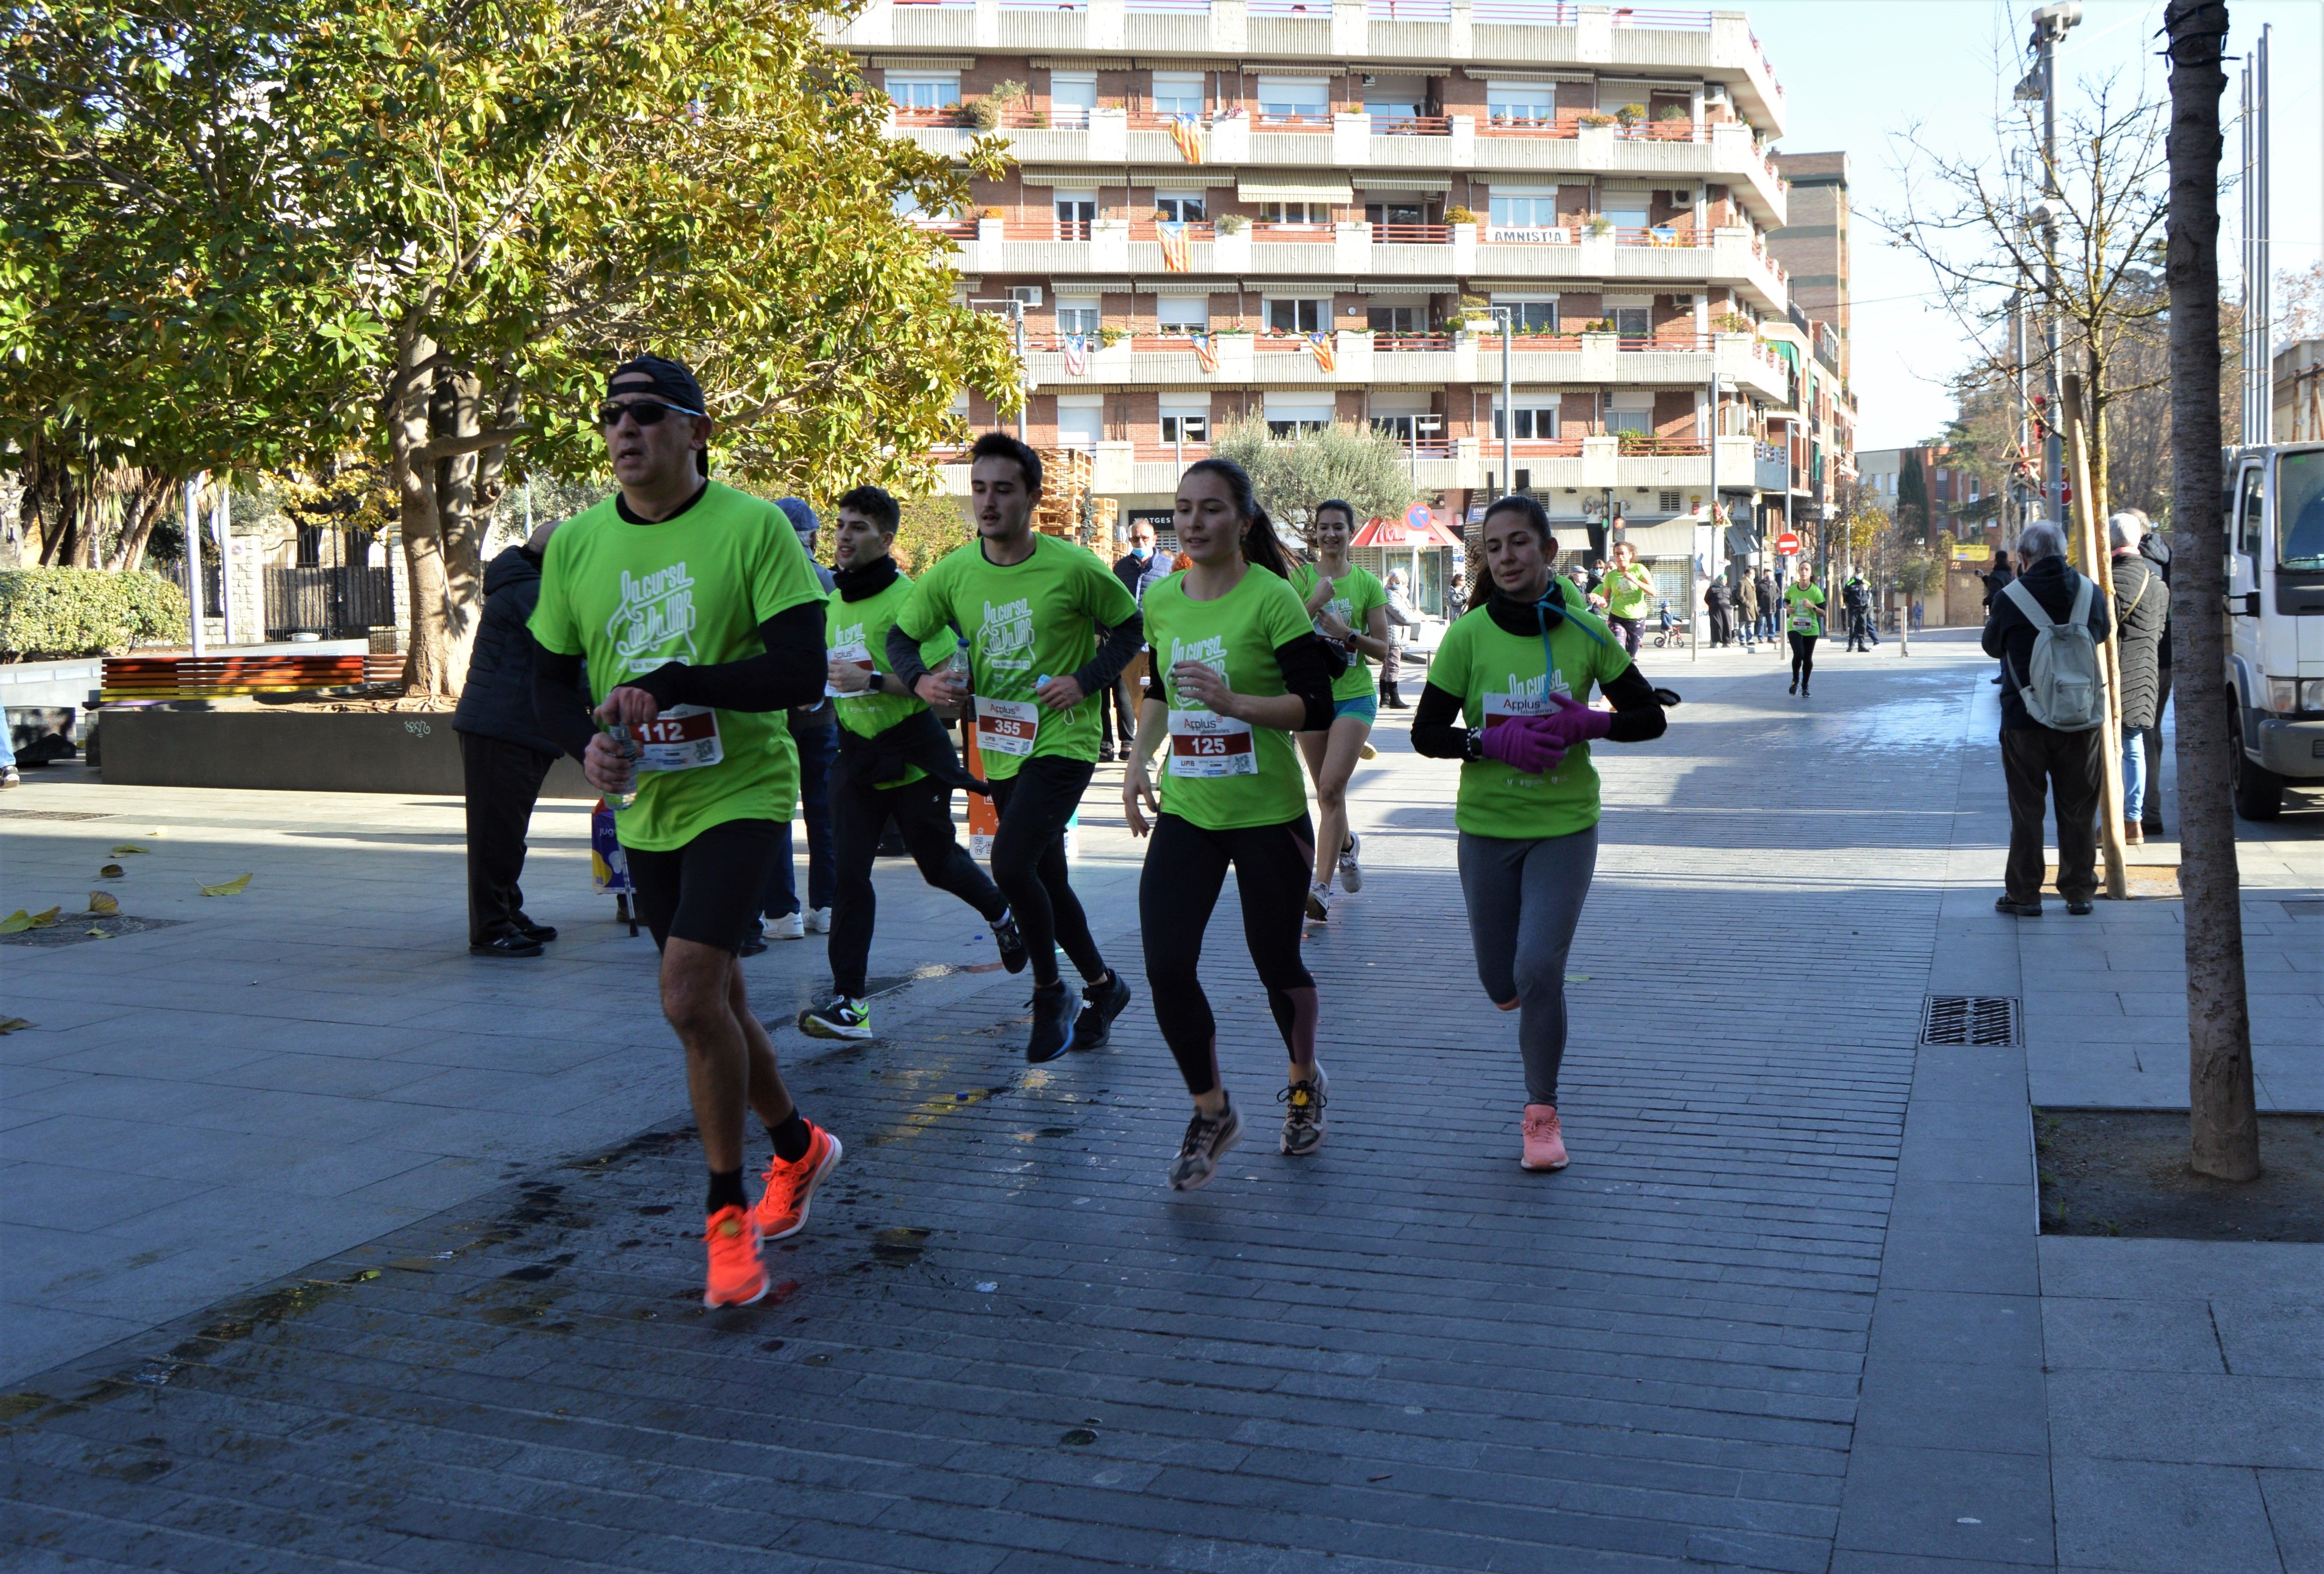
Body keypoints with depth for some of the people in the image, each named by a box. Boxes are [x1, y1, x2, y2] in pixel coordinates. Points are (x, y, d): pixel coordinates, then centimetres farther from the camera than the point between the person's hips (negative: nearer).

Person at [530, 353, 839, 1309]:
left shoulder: (751, 526, -12)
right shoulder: (575, 543, 3)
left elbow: (803, 672, -18)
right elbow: (550, 681, 10)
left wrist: (671, 683, -26)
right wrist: (586, 741, -11)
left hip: (739, 793, -6)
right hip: (644, 808, 6)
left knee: (689, 998, -17)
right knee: (711, 1002, 16)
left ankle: (728, 1213, 1)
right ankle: (799, 1148, 40)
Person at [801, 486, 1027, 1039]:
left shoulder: (908, 599, -14)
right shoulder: (833, 604, 8)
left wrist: (872, 680, -27)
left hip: (913, 754, -5)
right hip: (855, 754, 5)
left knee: (939, 863, 10)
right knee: (848, 874, -4)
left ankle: (1003, 914, 42)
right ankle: (850, 1002, -2)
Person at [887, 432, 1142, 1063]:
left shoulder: (1073, 568, -12)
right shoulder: (953, 573, -2)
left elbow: (1128, 625, 0)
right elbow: (901, 636, 8)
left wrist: (1087, 680, -14)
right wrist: (921, 680, -13)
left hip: (1063, 742, -6)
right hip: (1000, 748, 6)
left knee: (1011, 862, -22)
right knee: (1047, 879, 15)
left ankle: (1051, 993, 0)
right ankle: (1103, 985, 36)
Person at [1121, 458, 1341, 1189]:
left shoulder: (1272, 599, -12)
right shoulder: (1162, 601, 5)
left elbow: (1318, 708, -16)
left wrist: (1235, 702, -27)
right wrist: (1139, 761, 10)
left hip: (1268, 814, -4)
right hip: (1185, 812, 4)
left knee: (1275, 963, 9)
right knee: (1166, 968, -7)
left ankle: (1305, 1083, 39)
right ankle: (1212, 1112, 14)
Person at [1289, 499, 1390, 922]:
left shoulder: (1368, 584, 2)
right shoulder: (1299, 577, 1)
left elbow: (1382, 649, 2)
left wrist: (1348, 634, -15)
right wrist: (1316, 602, -21)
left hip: (1354, 695, -2)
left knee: (1331, 787, -16)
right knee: (1326, 793, 12)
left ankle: (1321, 887, -16)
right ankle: (1347, 844, 45)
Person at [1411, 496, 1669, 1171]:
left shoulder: (1585, 633, -5)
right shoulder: (1468, 636, -7)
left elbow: (1651, 718, 2)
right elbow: (1426, 734, -4)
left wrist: (1588, 723, -17)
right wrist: (1496, 742, -21)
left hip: (1565, 824, -1)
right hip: (1487, 826, 1)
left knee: (1540, 970, -12)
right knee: (1502, 985, 8)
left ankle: (1543, 1113, 8)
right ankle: (1530, 998, 47)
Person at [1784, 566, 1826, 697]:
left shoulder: (1816, 591, -8)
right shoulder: (1792, 589, -3)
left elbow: (1823, 613, -6)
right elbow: (1786, 601, 18)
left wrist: (1812, 606, -23)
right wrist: (1788, 608, -5)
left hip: (1811, 629, 0)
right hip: (1795, 628, 0)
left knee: (1808, 658, 7)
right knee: (1798, 654, -19)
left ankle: (1805, 686, 25)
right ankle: (1795, 680, 8)